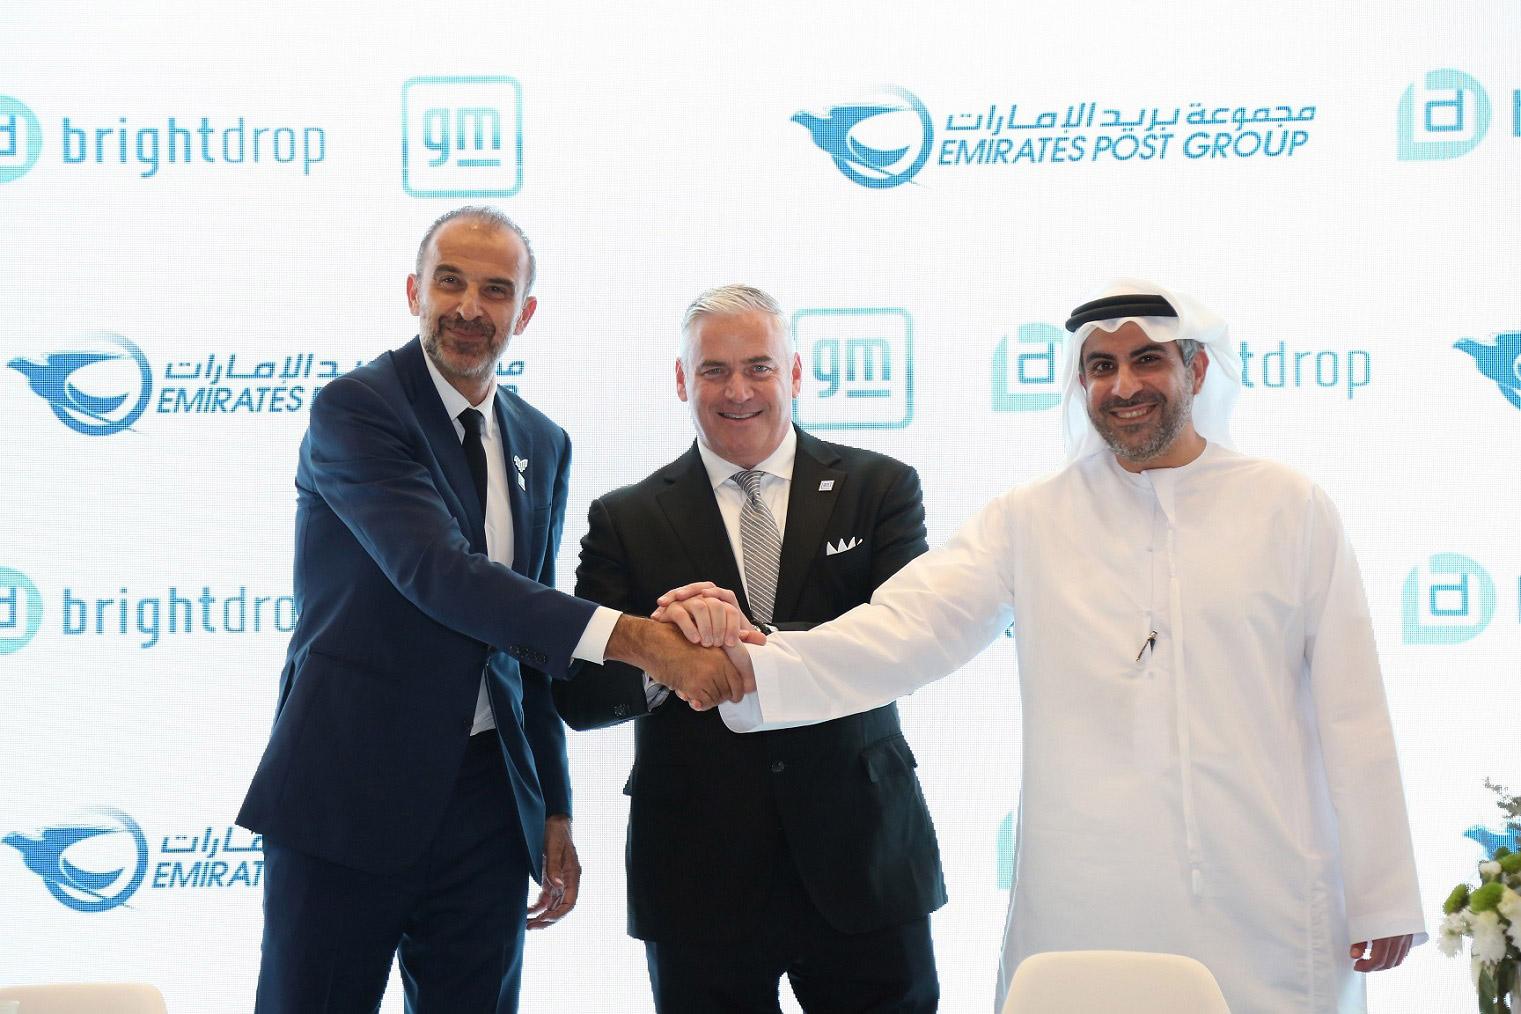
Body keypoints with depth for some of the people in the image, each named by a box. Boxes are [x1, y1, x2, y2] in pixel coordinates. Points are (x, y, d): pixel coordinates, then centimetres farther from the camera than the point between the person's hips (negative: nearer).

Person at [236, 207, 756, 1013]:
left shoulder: (542, 445, 12)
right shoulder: (355, 409, -9)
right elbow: (437, 572, -23)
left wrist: (555, 811, 16)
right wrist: (630, 638, -31)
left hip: (486, 799, 6)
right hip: (349, 795, -5)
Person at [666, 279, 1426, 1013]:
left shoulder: (1290, 509, 5)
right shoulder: (1030, 521, 6)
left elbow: (1351, 714, 4)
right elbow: (905, 626, -7)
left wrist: (1381, 898, 1)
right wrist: (749, 665, -24)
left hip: (1262, 915, 0)